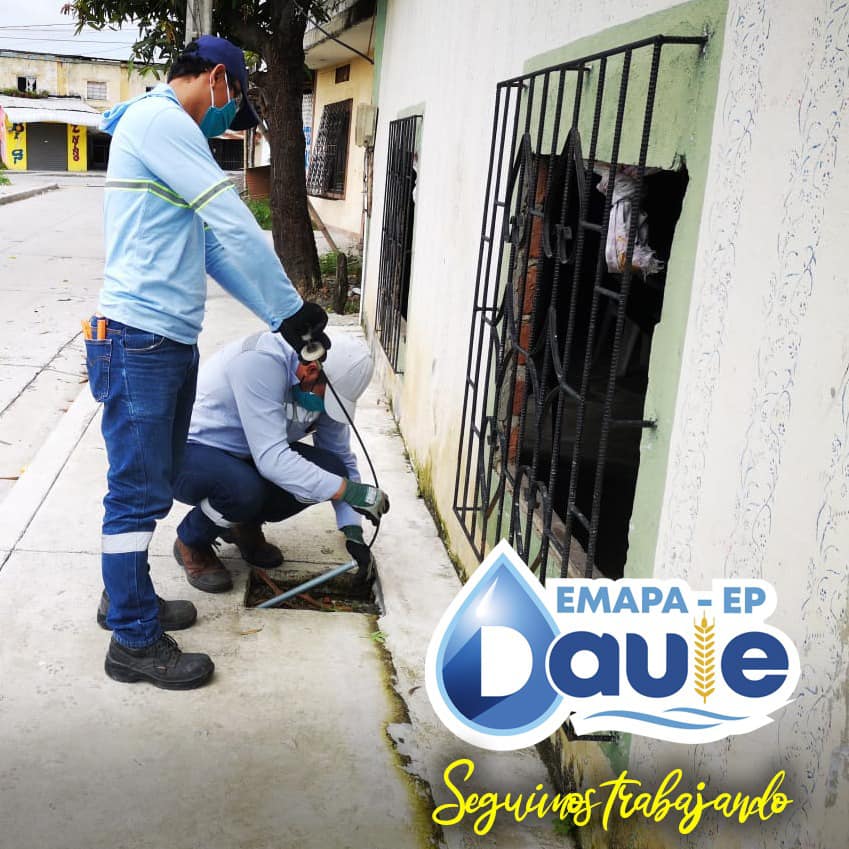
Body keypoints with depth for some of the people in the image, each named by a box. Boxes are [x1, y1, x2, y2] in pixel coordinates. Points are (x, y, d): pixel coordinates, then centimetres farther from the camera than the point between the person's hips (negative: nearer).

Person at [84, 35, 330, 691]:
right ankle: (134, 642, 10)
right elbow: (234, 225, -16)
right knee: (139, 492, -2)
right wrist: (291, 306, -8)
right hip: (141, 340, -10)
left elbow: (212, 246, 17)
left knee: (153, 483, 18)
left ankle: (127, 596, 34)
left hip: (172, 340, 10)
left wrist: (282, 317, 10)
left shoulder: (163, 131, 21)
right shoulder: (160, 120, -11)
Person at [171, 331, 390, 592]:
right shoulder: (261, 362, -32)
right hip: (188, 451, -7)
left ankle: (244, 525, 9)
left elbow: (342, 460, 2)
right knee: (244, 489, -37)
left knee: (329, 470, -16)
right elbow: (271, 459, -38)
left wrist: (354, 534, -8)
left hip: (242, 456, 7)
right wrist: (350, 491, -38)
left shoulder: (328, 387, -9)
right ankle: (191, 543, -4)